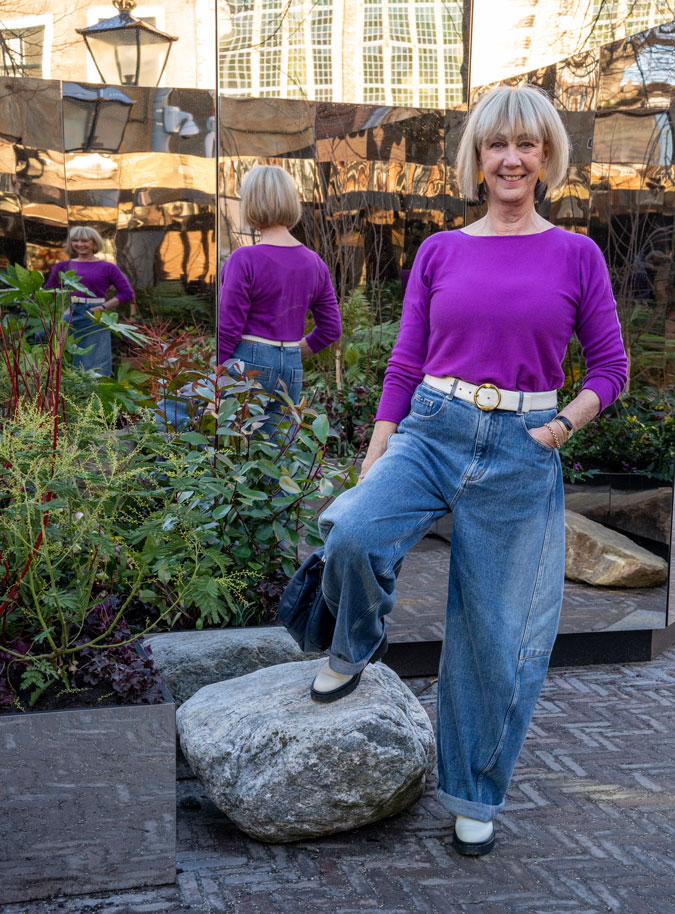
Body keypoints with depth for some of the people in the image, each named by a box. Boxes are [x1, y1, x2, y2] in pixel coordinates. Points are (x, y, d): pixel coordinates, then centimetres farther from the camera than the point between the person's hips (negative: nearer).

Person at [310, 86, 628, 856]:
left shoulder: (576, 256, 2)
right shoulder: (439, 252, 6)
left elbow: (609, 365, 8)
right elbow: (405, 364, 7)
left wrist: (562, 424, -9)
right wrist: (372, 461, 1)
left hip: (519, 454, -1)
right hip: (431, 433, 1)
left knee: (495, 637, 5)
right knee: (353, 539, -28)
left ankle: (474, 798, 25)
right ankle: (354, 649, 7)